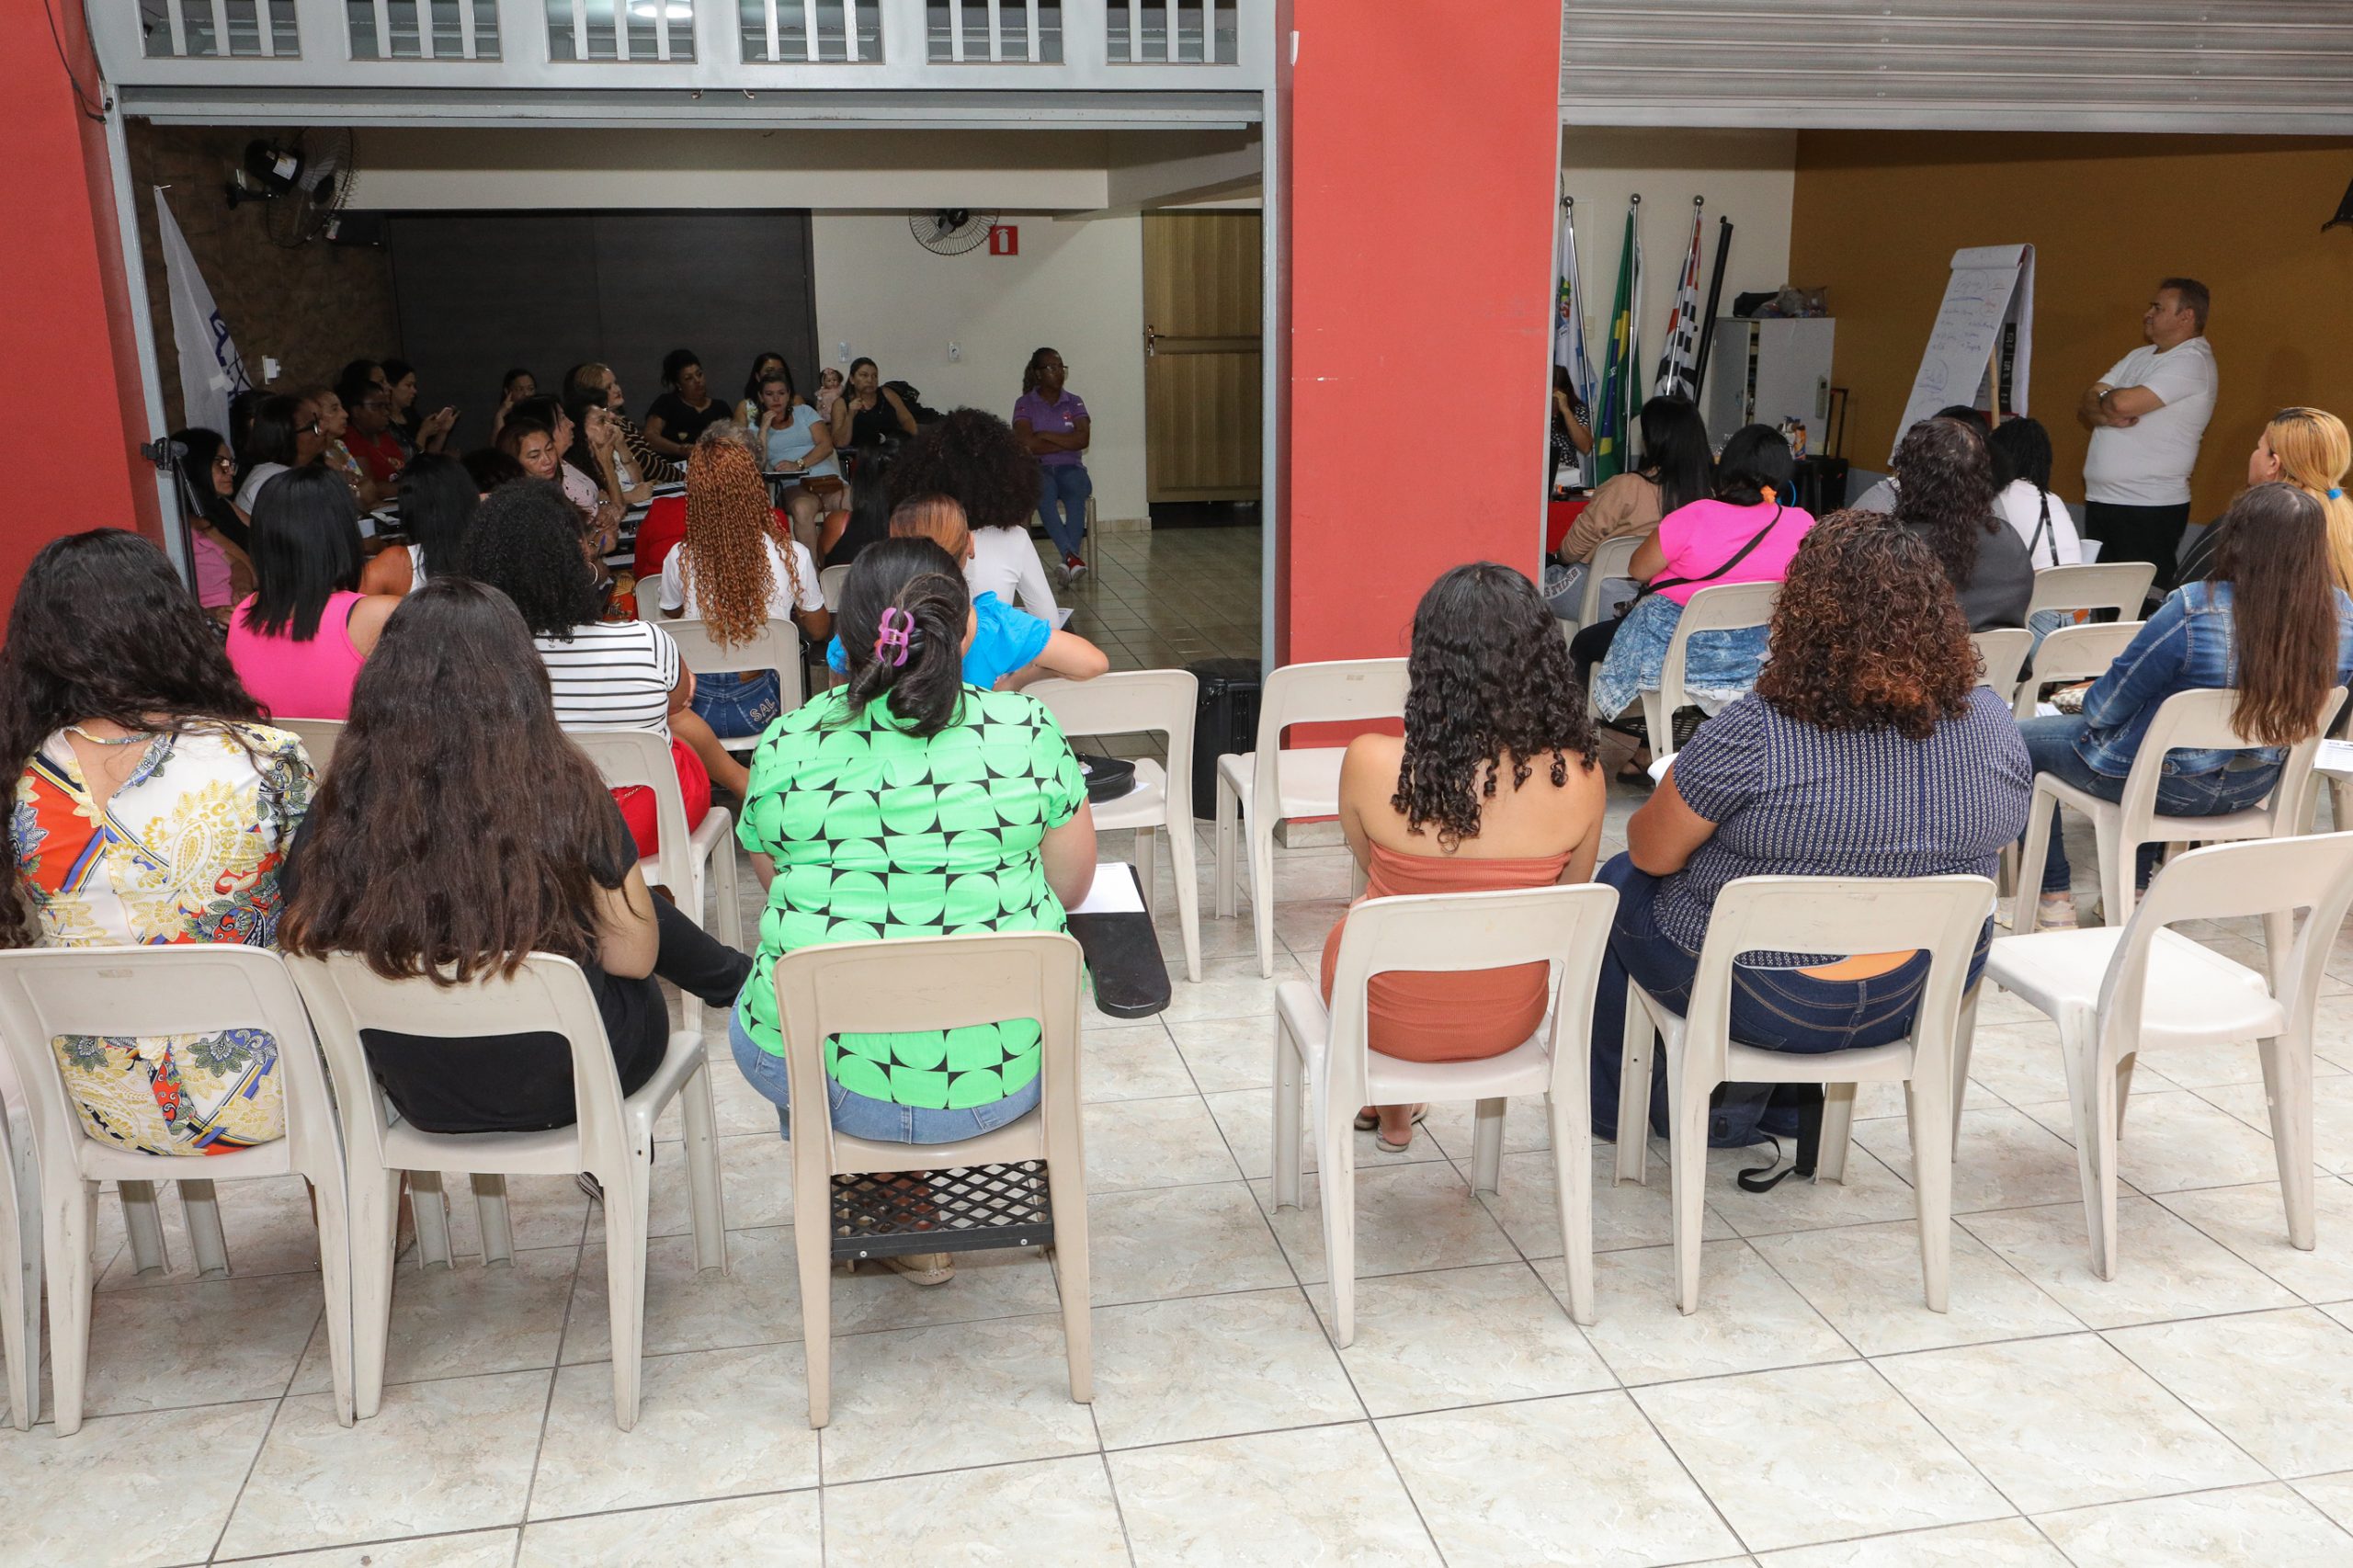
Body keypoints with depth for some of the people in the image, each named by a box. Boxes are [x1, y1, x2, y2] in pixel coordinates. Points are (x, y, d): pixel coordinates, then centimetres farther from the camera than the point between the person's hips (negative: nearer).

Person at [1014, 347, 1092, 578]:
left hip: (1070, 467, 2)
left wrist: (1045, 435, -6)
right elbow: (1028, 444, -9)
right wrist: (1067, 442, -3)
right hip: (1038, 469, -2)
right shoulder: (1025, 404, 6)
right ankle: (1071, 556, -52)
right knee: (1043, 492, -38)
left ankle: (1069, 559, -48)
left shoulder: (1074, 402, 13)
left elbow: (1083, 438, -3)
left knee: (1076, 491, -35)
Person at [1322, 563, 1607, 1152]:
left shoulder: (1371, 764, -27)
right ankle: (1397, 1105, 54)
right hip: (1509, 1021, 2)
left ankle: (1388, 1108, 53)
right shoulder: (1580, 778, -22)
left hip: (1390, 1016, -2)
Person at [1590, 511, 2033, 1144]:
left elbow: (1651, 853, -14)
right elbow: (1995, 839, 8)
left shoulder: (1754, 735, -27)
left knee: (1622, 882, 22)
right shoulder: (1992, 722, -10)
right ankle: (1735, 1107, 44)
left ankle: (1615, 1106, 40)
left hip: (1764, 1005, -5)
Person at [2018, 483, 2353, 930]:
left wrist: (2087, 700, 4)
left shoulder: (2193, 610, -32)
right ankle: (2136, 887, 42)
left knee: (2024, 739, 17)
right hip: (2252, 787, 6)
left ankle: (2053, 897, 23)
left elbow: (2105, 709, -20)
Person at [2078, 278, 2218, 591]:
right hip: (2099, 501, 8)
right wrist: (2108, 415, -12)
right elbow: (2085, 405, 10)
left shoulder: (2191, 361, -9)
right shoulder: (2139, 356, 19)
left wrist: (2104, 400, 1)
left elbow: (2123, 403, -22)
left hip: (2149, 509, -8)